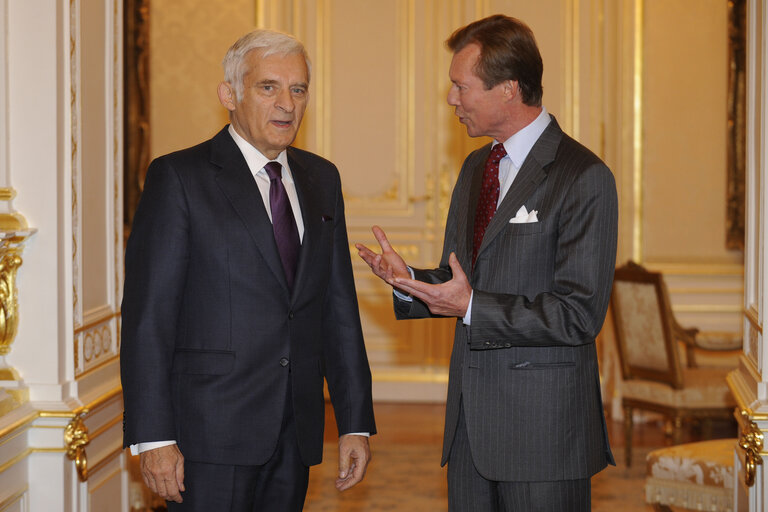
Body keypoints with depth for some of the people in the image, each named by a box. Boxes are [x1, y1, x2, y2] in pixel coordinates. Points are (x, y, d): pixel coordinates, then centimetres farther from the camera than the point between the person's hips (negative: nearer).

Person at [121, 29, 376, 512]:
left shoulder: (322, 179, 13)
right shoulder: (179, 177, -5)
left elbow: (340, 308, 13)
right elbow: (147, 314, -9)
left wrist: (356, 422, 9)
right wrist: (153, 436, -14)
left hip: (296, 435, 5)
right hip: (213, 433, -5)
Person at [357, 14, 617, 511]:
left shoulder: (585, 179, -13)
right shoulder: (476, 167, 14)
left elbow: (580, 314, -17)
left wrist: (473, 307, -20)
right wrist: (412, 282, 0)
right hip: (471, 420, 7)